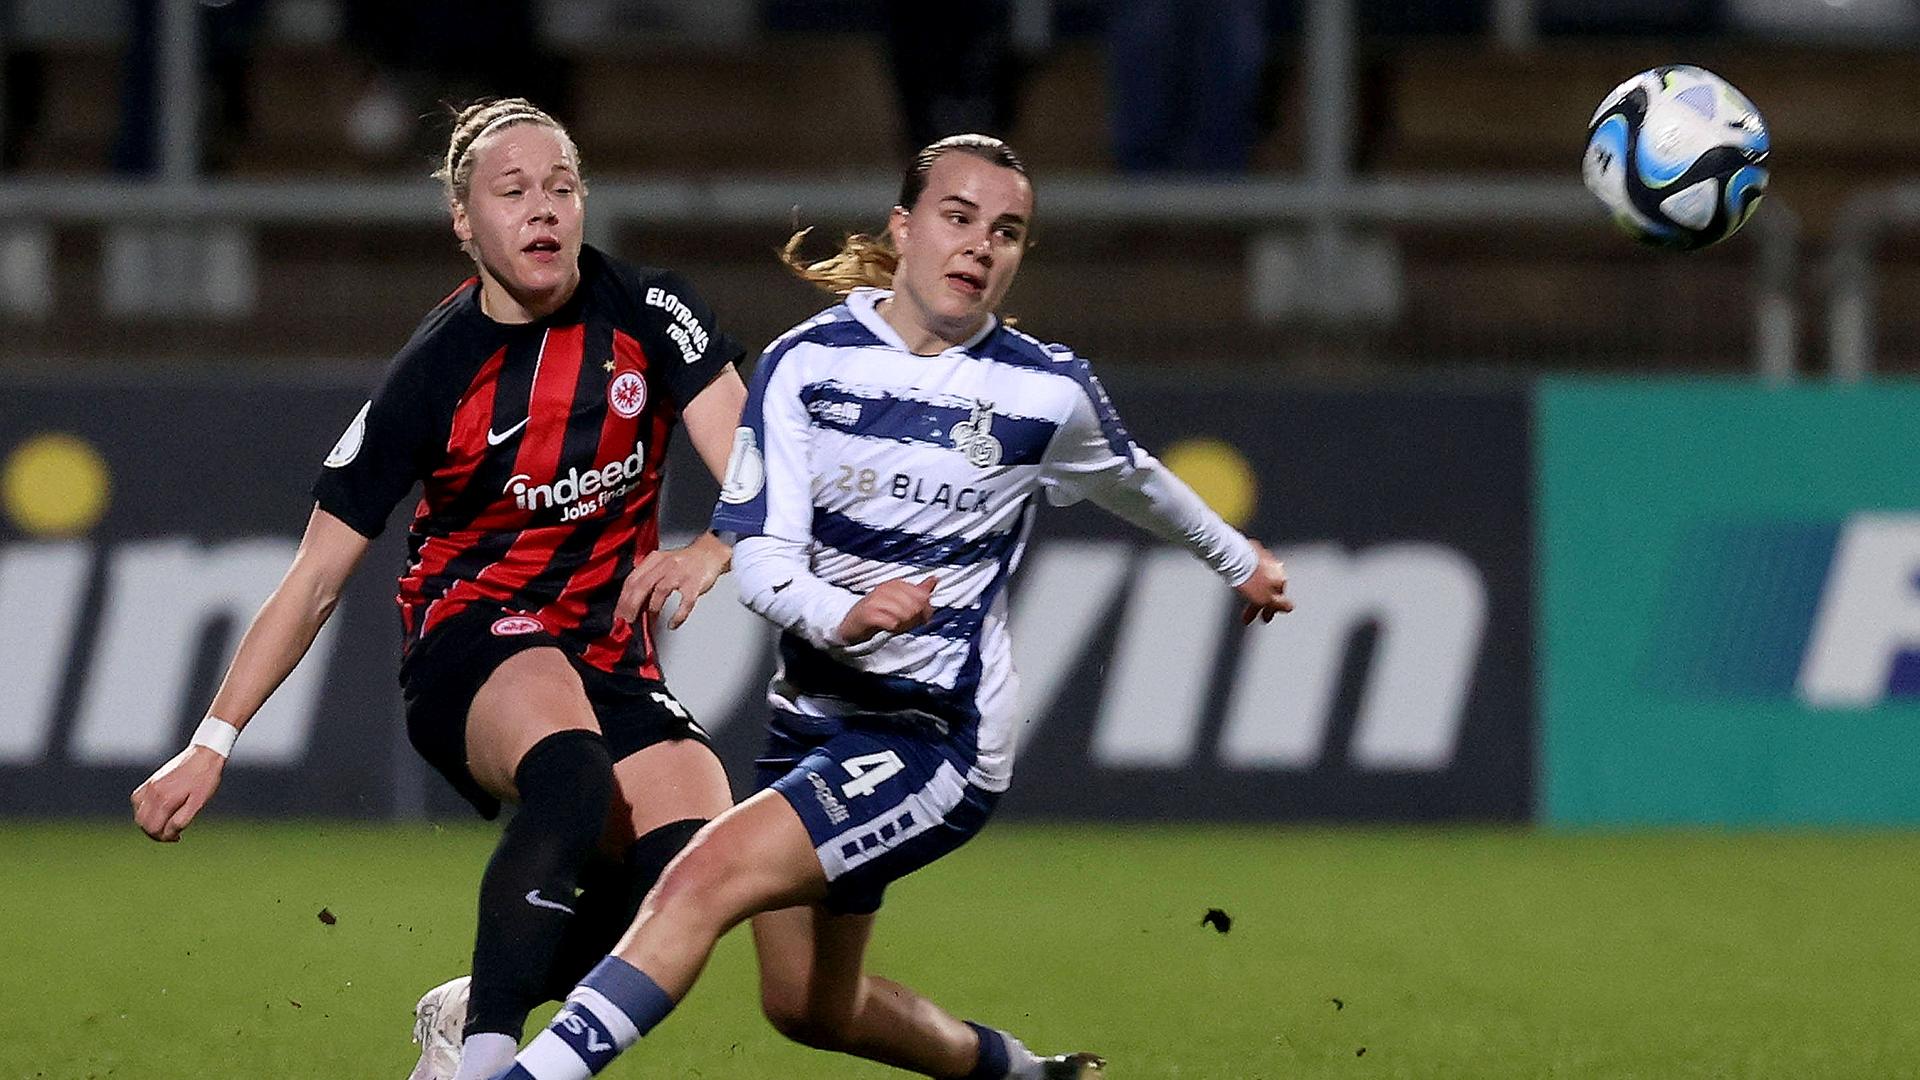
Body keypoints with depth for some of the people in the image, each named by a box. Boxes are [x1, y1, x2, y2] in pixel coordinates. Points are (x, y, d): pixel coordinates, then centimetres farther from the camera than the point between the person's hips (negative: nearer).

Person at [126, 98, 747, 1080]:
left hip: (610, 659, 4)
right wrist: (212, 743, -9)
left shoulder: (650, 315, -3)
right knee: (575, 782, -38)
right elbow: (314, 581, -5)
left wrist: (710, 551, -34)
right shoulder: (431, 374, -9)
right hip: (467, 643, -4)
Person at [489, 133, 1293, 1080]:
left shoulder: (1047, 390, -7)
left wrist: (1238, 558, 33)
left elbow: (1133, 480, 16)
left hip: (937, 739, -5)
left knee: (706, 877, -26)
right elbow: (759, 556, -11)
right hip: (813, 713, 5)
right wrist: (841, 614, -33)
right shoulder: (807, 362, -4)